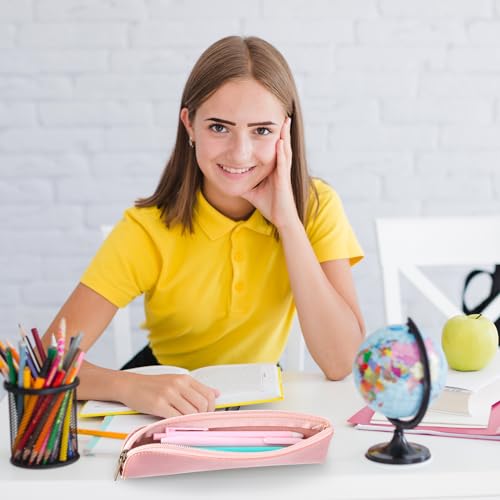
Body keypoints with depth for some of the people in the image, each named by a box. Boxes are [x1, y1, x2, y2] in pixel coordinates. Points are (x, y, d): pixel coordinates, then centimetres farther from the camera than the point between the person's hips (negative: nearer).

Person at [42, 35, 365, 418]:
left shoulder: (316, 207, -14)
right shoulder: (148, 230, -18)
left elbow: (341, 364, -22)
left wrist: (288, 220, -27)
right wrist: (132, 387, -44)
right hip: (172, 410, -1)